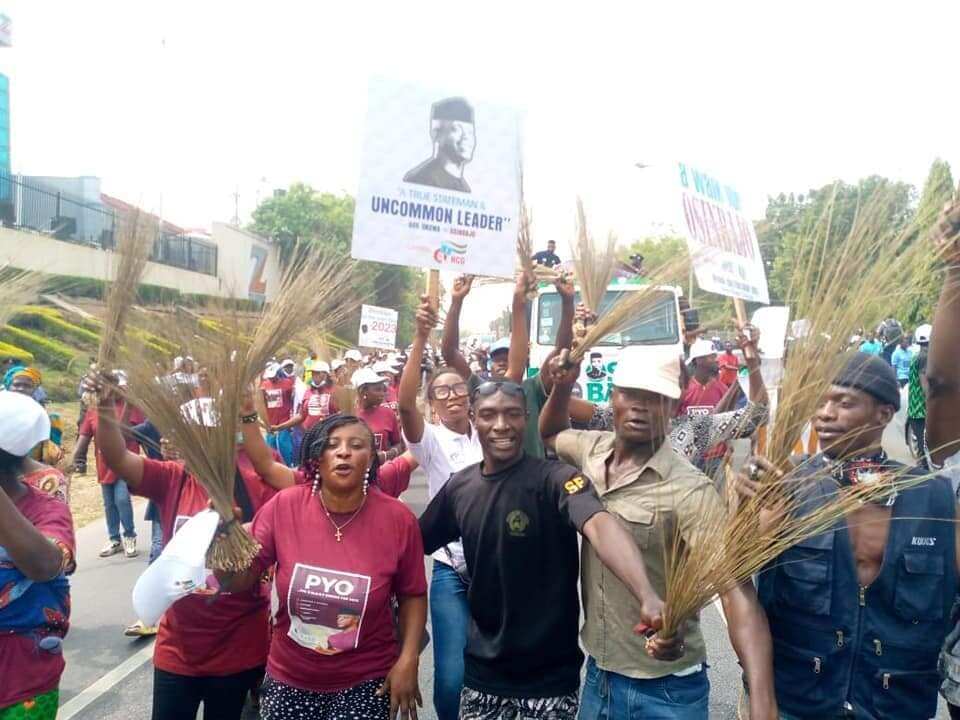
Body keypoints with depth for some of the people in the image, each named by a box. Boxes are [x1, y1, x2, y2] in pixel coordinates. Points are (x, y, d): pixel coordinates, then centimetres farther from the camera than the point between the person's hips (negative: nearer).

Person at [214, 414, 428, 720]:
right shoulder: (284, 506, -13)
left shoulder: (398, 519, -15)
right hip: (288, 677, 2)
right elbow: (239, 582, -7)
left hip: (366, 680, -1)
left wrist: (408, 660, -9)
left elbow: (412, 594, -2)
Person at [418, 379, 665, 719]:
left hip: (549, 675, -4)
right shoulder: (459, 486, -2)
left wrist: (647, 597, -52)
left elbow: (601, 525, -36)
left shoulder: (555, 478, -19)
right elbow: (417, 544, 9)